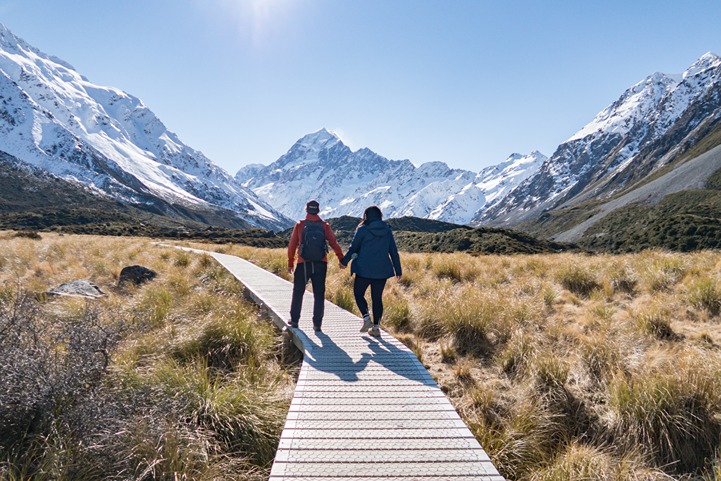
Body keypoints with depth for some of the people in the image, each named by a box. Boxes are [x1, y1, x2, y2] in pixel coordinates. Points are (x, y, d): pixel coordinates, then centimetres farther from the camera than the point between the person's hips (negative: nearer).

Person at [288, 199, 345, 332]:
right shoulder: (325, 226, -1)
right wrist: (342, 260, -5)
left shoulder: (300, 225, -1)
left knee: (298, 292, 17)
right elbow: (334, 243, -8)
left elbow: (292, 245, 0)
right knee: (319, 294, 8)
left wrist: (290, 263, 8)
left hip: (303, 264, 0)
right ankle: (317, 324, 7)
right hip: (321, 265, 0)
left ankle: (294, 320, 24)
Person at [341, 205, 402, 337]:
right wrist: (398, 270, 12)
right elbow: (394, 251, 7)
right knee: (377, 298, 11)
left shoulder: (362, 230, -6)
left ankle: (366, 318, -4)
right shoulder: (387, 230, 5)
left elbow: (353, 248, -1)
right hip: (382, 270, 4)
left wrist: (344, 261, 15)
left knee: (358, 293, 13)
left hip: (364, 269, -4)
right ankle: (376, 327, 12)